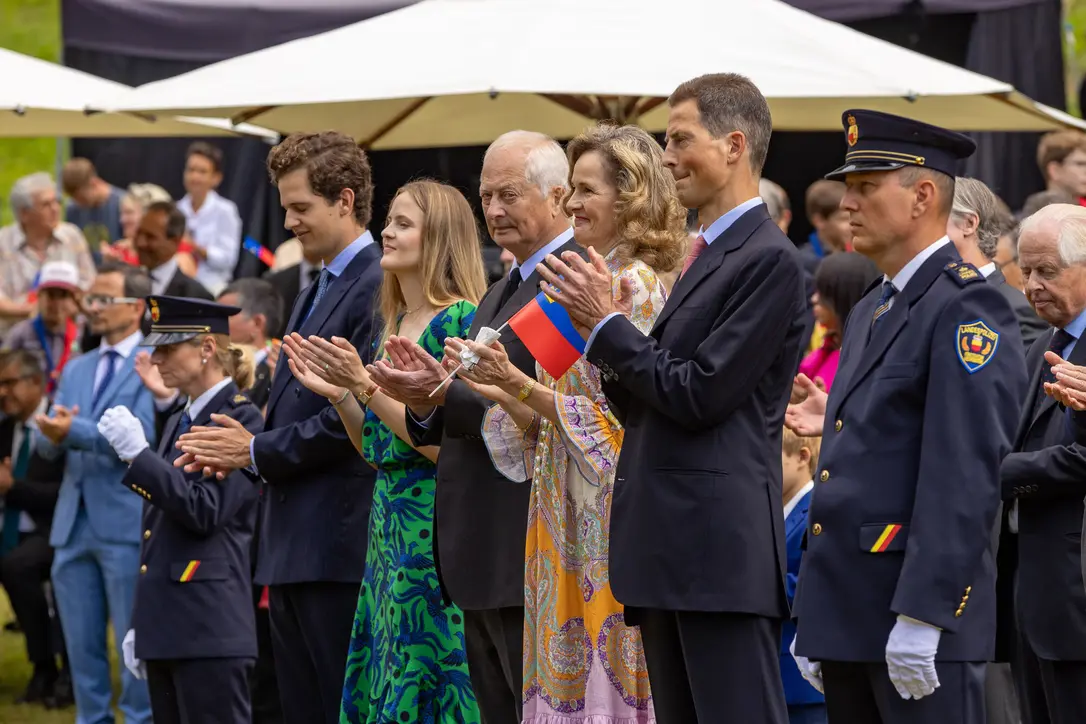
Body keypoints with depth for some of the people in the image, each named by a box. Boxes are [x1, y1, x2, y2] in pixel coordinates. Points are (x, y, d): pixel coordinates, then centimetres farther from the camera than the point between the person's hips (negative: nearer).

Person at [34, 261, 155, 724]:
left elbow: (143, 436, -16)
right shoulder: (76, 370, 19)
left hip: (126, 524, -7)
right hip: (75, 524, 7)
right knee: (82, 643, 10)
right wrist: (53, 431, -12)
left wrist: (76, 431, -24)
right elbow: (46, 443, 12)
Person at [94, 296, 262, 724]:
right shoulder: (179, 421, 19)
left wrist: (137, 453, -20)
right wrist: (138, 625, 22)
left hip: (209, 629, -9)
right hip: (165, 624, 9)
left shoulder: (240, 419, -8)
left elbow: (205, 511, -18)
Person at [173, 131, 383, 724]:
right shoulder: (317, 293, 20)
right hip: (293, 548, 10)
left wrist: (258, 451, -12)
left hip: (338, 546, -10)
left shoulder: (378, 287, -13)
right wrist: (237, 449, 4)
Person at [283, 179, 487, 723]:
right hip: (389, 532, 8)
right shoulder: (392, 326, 15)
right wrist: (339, 393, 4)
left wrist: (367, 387, -17)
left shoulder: (462, 321, -10)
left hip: (437, 531, -8)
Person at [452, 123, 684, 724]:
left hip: (610, 511, -8)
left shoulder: (634, 285, -11)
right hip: (567, 517, 8)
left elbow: (620, 420, -16)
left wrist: (524, 386, -17)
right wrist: (502, 392, 0)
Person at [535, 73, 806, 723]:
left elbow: (697, 395, -17)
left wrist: (607, 323, -8)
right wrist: (602, 323, 3)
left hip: (722, 550, -10)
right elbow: (650, 401, 18)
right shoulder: (708, 256, 19)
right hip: (674, 549, 10)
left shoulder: (768, 260, -11)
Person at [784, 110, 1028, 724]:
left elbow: (964, 474, -19)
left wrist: (921, 616, -24)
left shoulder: (967, 309, -11)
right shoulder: (871, 311, 20)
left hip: (924, 606, -9)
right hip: (848, 611, 9)